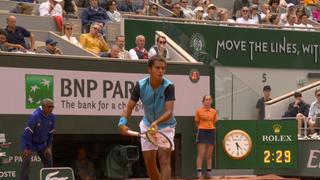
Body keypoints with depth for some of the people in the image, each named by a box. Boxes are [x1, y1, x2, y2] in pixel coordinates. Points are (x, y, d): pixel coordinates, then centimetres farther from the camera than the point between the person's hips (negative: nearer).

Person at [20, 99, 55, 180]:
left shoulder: (52, 117, -9)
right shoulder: (35, 116, -29)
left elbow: (50, 133, 3)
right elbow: (28, 132, -25)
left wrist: (48, 147, 1)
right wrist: (28, 148, -21)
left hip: (42, 143, 6)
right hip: (29, 142, -6)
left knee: (48, 161, 8)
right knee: (26, 162, -14)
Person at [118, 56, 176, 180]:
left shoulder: (168, 87, -26)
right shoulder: (141, 86, -17)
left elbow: (169, 112, -34)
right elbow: (129, 108, -17)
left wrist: (157, 122, -53)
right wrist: (122, 122, -36)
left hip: (165, 126, -4)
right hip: (147, 125, 4)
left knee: (164, 159, -17)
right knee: (149, 161, 8)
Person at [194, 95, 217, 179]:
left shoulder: (214, 111, 4)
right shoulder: (199, 111, -4)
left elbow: (214, 123, 14)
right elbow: (197, 123, 5)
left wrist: (210, 128, 8)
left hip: (211, 132, 3)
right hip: (202, 132, -3)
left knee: (209, 155, 8)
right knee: (201, 154, -7)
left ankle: (208, 172, 13)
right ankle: (199, 172, -7)